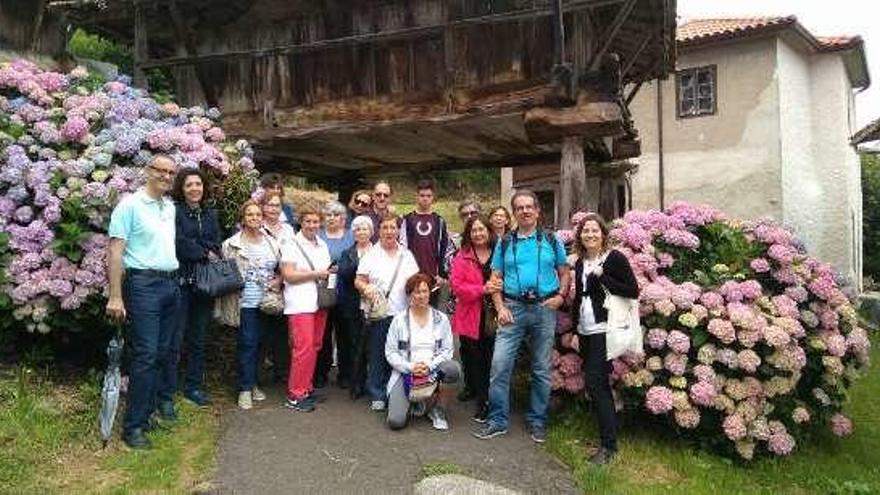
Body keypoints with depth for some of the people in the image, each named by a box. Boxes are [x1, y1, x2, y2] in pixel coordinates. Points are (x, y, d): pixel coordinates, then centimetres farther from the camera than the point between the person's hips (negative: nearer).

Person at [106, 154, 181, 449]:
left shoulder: (170, 207, 14)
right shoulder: (130, 204, -6)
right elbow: (115, 251, -11)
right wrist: (115, 296, -16)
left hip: (172, 284, 7)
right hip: (144, 284, -7)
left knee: (165, 351, 12)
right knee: (146, 354, -9)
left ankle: (162, 400, 25)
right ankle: (134, 425, -1)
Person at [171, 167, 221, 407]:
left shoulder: (210, 214, 16)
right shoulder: (175, 211, -1)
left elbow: (216, 246, 8)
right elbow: (179, 243, -11)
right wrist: (205, 254, -4)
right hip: (181, 281, -5)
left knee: (199, 338, 11)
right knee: (175, 338, -3)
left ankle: (194, 387, 20)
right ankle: (168, 389, 7)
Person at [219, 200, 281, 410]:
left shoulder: (271, 242, 8)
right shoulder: (233, 243, -3)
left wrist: (278, 280, -3)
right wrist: (234, 285, -10)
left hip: (267, 300, 4)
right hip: (245, 301, -4)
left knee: (258, 343, 11)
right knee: (247, 343, -4)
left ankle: (252, 383, 24)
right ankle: (245, 389, 5)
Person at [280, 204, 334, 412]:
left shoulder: (322, 245, 17)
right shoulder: (292, 245, -3)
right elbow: (288, 275, -11)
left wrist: (330, 273, 4)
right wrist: (316, 274, -12)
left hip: (319, 302, 7)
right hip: (300, 304, -7)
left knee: (315, 347, 8)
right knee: (304, 348, -10)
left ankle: (306, 388, 19)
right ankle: (295, 395, -2)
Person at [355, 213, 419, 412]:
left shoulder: (407, 254, 14)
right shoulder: (371, 254, 4)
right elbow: (358, 281, 1)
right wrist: (365, 288, -20)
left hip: (403, 313, 3)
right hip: (379, 313, -2)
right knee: (377, 355, 2)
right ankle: (377, 395, 13)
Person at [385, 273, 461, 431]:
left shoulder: (441, 319, 4)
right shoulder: (399, 320, 0)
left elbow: (447, 350, 1)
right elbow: (390, 352, -1)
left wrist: (430, 366, -17)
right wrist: (410, 367, -16)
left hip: (433, 370, 2)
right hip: (405, 372, -1)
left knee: (454, 369, -33)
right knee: (396, 421, -20)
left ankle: (434, 405, -4)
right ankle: (410, 400, 17)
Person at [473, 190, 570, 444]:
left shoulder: (551, 240, 7)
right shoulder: (505, 243, 8)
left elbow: (565, 273, 10)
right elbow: (496, 279, 6)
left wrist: (561, 295, -8)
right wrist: (500, 307, -5)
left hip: (544, 308, 0)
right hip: (513, 308, 0)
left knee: (542, 369, 8)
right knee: (500, 364, -6)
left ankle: (537, 421, 22)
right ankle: (497, 420, 6)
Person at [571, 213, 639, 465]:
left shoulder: (615, 258, -7)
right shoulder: (580, 263, 13)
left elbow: (633, 291, -13)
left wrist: (602, 277, -18)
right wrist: (575, 329, 16)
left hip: (604, 330, -7)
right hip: (585, 331, 7)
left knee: (595, 382, -10)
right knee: (598, 383, 11)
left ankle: (609, 445, -1)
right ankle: (609, 432, 23)